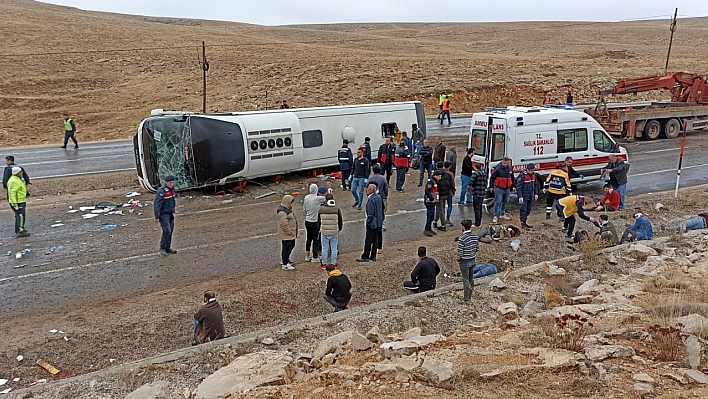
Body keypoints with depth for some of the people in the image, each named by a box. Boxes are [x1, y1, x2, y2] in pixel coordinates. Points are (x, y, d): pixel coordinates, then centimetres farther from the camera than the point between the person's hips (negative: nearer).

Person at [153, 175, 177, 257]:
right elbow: (157, 204, -20)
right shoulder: (161, 191, -19)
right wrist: (156, 217, -21)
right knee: (167, 231, -14)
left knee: (170, 231, 10)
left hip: (170, 214, 8)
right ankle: (162, 248, 0)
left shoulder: (172, 190, 6)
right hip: (163, 214, -8)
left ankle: (168, 248, 22)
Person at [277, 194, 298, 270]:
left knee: (291, 246, 22)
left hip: (291, 233, 11)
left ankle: (284, 260, 38)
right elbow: (284, 224, -26)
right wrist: (289, 232, -21)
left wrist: (293, 232, 21)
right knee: (286, 248, -3)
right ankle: (285, 265, 6)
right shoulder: (282, 212, -23)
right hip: (286, 235, -11)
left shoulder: (287, 209, 12)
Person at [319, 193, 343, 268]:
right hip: (334, 232, 0)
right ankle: (333, 263, 17)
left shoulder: (321, 209, -7)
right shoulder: (337, 209, -8)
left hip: (324, 232, 0)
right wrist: (339, 229, 17)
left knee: (324, 248, 11)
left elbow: (319, 221, 4)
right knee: (334, 248, 10)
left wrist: (320, 229, 19)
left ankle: (324, 263, 18)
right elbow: (340, 221, 1)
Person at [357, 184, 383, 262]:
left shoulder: (370, 199, -22)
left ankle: (365, 257, 8)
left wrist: (367, 220, -10)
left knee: (368, 240, 1)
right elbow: (382, 208, 14)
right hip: (379, 222, 9)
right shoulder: (379, 197, 5)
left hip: (372, 223, -9)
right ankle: (373, 256, 21)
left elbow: (370, 213, -23)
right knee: (375, 240, 14)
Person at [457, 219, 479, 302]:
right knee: (471, 279, 17)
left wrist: (458, 259, -1)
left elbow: (459, 252, -20)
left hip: (464, 261, -6)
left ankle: (467, 299, 12)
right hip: (473, 260, 6)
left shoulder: (461, 239, -24)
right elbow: (477, 248, 5)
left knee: (466, 280, 4)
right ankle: (470, 296, 29)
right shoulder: (475, 236, -4)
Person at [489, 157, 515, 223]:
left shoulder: (510, 169, 6)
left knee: (505, 202, 15)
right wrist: (491, 186, -9)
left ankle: (502, 215, 27)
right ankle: (496, 216, -4)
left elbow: (512, 178, 20)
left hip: (507, 189, 6)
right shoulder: (498, 168, -12)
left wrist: (513, 186, 18)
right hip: (499, 189, -6)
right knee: (498, 202, -7)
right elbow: (492, 177, -8)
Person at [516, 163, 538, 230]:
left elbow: (535, 185, 19)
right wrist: (520, 196, -19)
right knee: (523, 209, -6)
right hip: (524, 196, -8)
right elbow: (519, 186, -16)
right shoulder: (522, 176, -15)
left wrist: (536, 194, 13)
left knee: (528, 210, 12)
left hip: (530, 196, 8)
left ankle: (525, 222, 21)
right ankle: (523, 223, -1)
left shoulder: (533, 175, 8)